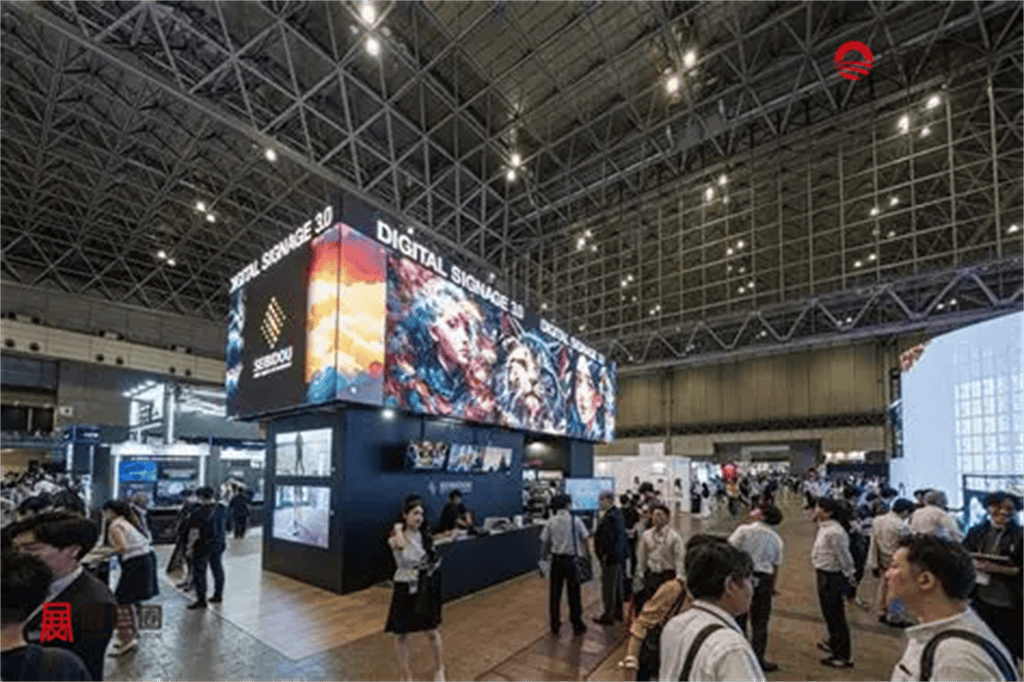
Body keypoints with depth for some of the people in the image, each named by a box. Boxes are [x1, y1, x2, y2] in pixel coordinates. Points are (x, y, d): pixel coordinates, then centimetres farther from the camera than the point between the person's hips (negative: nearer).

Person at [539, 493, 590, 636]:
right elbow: (584, 539, -5)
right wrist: (586, 554, 8)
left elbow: (544, 542, -1)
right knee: (574, 593, 9)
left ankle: (555, 625, 20)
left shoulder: (550, 522, -4)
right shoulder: (575, 520, -8)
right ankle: (577, 625, 17)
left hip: (556, 560, 2)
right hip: (570, 559, -2)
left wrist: (544, 559, 9)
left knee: (554, 593, 11)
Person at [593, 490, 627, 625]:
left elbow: (608, 538, -24)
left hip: (610, 557, -10)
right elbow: (622, 534, 15)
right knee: (617, 584, 19)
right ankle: (618, 612, 32)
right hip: (619, 555, 10)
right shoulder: (618, 513, 8)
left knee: (608, 586, 1)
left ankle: (608, 615, 11)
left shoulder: (608, 517, -22)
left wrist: (605, 555, -18)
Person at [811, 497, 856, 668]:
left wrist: (849, 577, -9)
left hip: (832, 577, -10)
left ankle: (842, 657, 17)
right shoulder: (824, 527, 3)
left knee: (835, 615, 3)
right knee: (829, 613, 25)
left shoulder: (834, 532, -28)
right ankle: (834, 643, 45)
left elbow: (844, 557, -21)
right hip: (824, 575, 10)